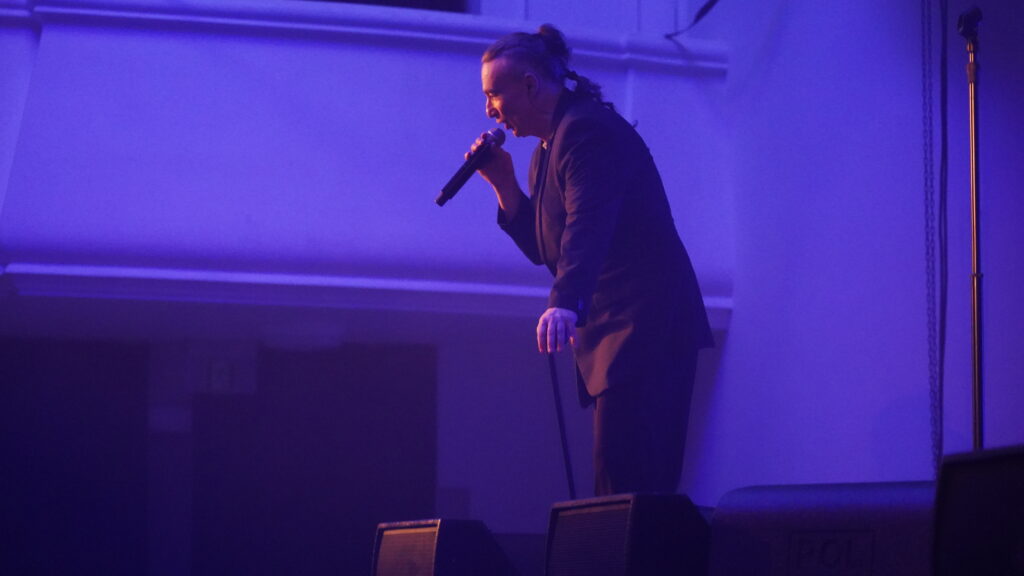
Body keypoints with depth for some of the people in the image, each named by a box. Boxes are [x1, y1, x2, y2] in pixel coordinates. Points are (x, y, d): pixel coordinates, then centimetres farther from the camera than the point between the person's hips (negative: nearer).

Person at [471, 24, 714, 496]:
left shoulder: (587, 130, -13)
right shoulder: (547, 149, 19)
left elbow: (588, 225, -28)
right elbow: (543, 247, 19)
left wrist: (564, 304, -42)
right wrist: (502, 182, 9)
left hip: (645, 324, -10)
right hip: (609, 332, 10)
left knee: (625, 478, -17)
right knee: (636, 480, 6)